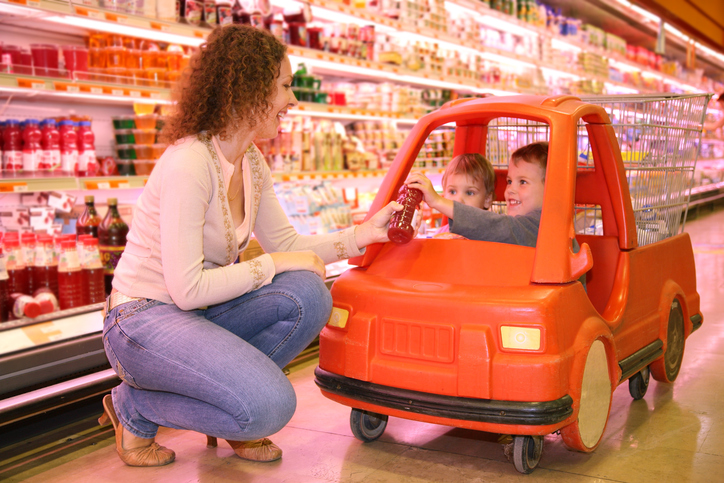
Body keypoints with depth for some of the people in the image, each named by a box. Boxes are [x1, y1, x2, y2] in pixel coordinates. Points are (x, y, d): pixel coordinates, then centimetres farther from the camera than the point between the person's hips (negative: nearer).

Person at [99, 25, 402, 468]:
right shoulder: (188, 164, -24)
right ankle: (134, 406, 0)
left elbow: (288, 244, 9)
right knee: (270, 406, -24)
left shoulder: (252, 164, 4)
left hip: (198, 313, 8)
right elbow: (187, 289, -26)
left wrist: (361, 235, -2)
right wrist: (273, 265, -19)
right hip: (144, 321, -8)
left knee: (308, 296, -15)